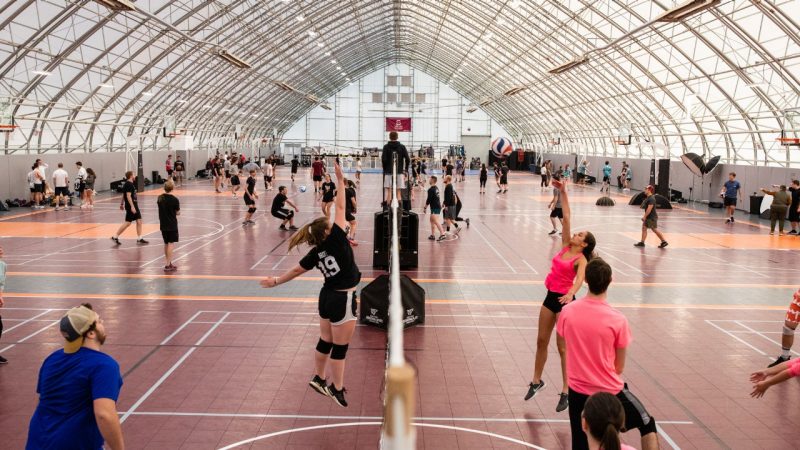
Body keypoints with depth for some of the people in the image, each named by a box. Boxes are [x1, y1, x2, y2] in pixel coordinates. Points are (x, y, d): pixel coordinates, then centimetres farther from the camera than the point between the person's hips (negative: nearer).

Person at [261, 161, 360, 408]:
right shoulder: (336, 239, -17)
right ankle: (337, 388, 14)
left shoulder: (316, 253, 0)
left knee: (326, 341, 21)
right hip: (343, 299, -7)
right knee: (340, 347, 4)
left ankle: (319, 378, 35)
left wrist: (276, 281, 21)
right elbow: (340, 208, -14)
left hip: (328, 296, 7)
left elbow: (297, 270, 6)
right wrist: (340, 180, -7)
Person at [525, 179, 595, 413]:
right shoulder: (566, 245, 4)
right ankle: (537, 381, 31)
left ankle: (566, 392, 9)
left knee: (563, 347, -1)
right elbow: (566, 216, 2)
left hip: (564, 300, -7)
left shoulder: (581, 259, -13)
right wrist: (563, 192, 1)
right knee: (541, 341, 15)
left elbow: (580, 279, -32)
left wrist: (571, 293, -52)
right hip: (550, 297, 7)